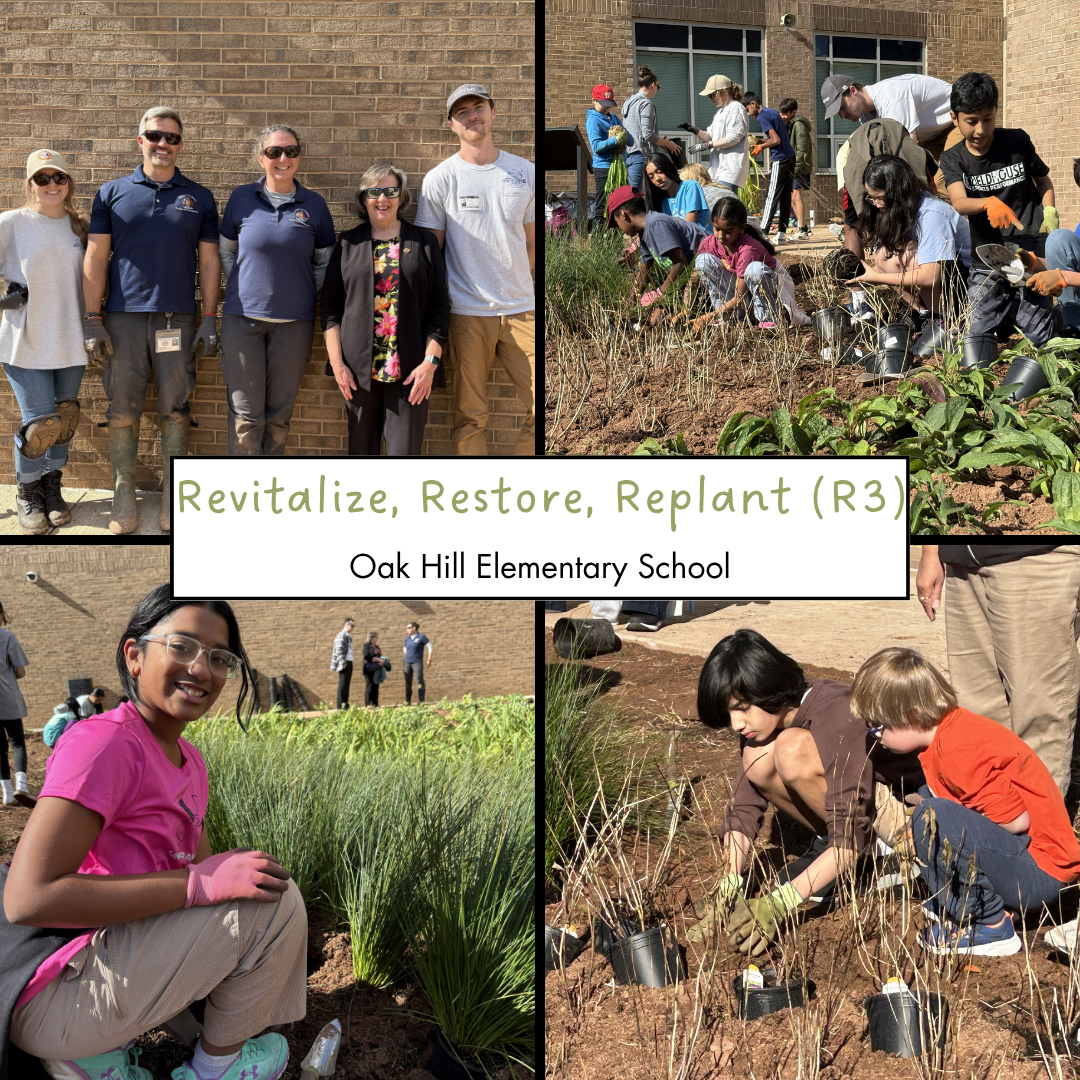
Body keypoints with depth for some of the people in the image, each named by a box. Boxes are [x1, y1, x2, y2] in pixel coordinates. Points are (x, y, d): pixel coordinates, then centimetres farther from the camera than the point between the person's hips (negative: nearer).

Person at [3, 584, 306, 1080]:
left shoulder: (189, 760, 10)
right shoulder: (103, 742, -19)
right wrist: (199, 883, -27)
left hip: (113, 954, 10)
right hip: (52, 997, -10)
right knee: (276, 898, -15)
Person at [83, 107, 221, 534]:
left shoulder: (199, 198, 10)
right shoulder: (112, 193, 8)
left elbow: (209, 261, 9)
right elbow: (95, 258, 5)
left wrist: (209, 321, 2)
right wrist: (92, 320, -2)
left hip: (177, 319, 0)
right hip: (123, 319, 0)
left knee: (174, 411, 3)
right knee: (122, 410, 1)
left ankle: (172, 498, 10)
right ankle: (123, 497, 9)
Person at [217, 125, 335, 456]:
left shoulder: (313, 204, 3)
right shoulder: (242, 198, 3)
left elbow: (325, 261, 14)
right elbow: (225, 251, 14)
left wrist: (305, 291, 3)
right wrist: (243, 287, 4)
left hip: (294, 320, 1)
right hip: (243, 316, -1)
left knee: (280, 411, 7)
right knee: (245, 413, -3)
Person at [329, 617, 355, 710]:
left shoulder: (348, 636, 21)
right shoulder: (342, 635, -9)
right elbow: (339, 650, -17)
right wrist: (343, 663, -22)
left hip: (349, 662, 10)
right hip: (344, 663, -10)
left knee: (346, 684, 10)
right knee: (342, 685, -9)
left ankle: (345, 705, 12)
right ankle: (340, 706, -10)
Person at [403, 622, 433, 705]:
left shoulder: (421, 637, -5)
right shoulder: (407, 639, 10)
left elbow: (430, 647, -3)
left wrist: (429, 660, -6)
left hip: (417, 662, -5)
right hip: (407, 663, 6)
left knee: (419, 681, -8)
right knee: (407, 682, 6)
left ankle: (421, 701, -6)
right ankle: (407, 701, 12)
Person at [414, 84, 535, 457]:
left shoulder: (526, 172, 9)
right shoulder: (439, 178, 2)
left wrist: (520, 286, 12)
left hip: (522, 309, 2)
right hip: (466, 312, -2)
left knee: (542, 410, -3)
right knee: (470, 417, 2)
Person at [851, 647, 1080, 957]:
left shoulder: (959, 752, -25)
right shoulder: (948, 731, 4)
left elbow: (1017, 822, -22)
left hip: (1039, 876, -10)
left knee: (932, 818, -28)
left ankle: (990, 926, -11)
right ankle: (952, 904, 8)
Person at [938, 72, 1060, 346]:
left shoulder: (1017, 141, -2)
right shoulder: (953, 159, -2)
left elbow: (1043, 180, 15)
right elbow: (959, 203, -21)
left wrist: (1049, 212, -3)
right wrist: (988, 203, -42)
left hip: (1030, 252, -2)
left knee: (1039, 336, -5)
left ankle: (1059, 314, 29)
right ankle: (1011, 311, 30)